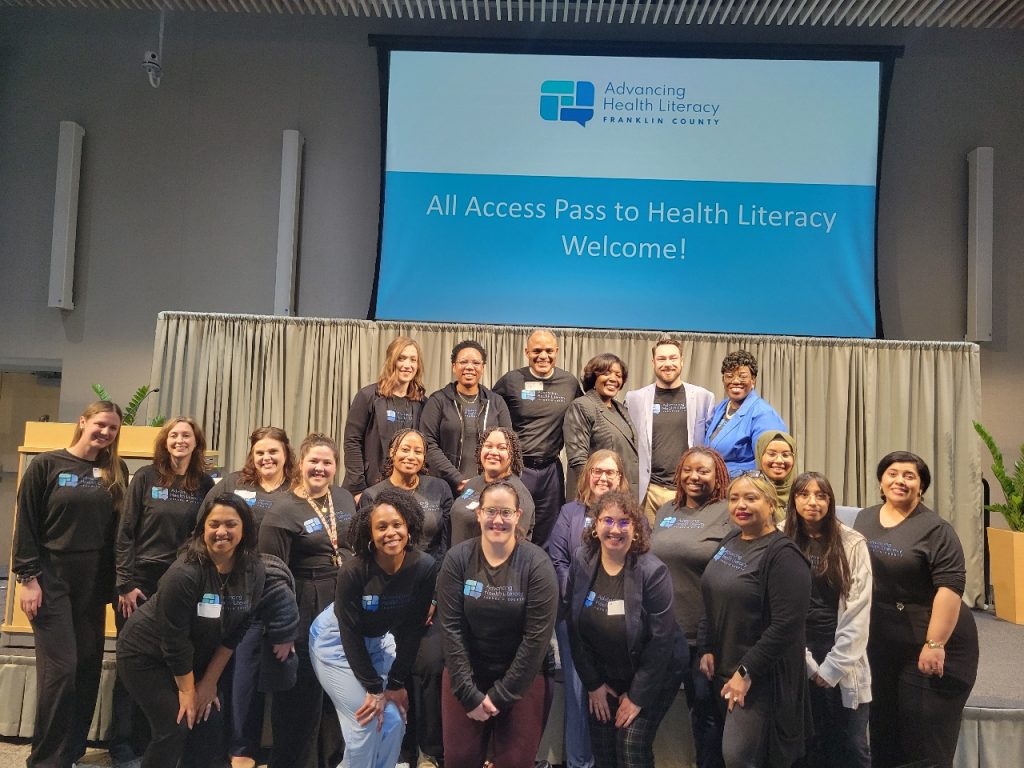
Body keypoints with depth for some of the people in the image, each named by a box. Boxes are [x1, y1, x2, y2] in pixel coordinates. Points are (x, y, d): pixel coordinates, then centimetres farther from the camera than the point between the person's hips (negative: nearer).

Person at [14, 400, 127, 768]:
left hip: (94, 582, 4)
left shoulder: (116, 472, 7)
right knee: (60, 668, -6)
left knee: (88, 667, 7)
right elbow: (26, 524, -4)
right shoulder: (46, 464, -2)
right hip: (51, 579, -4)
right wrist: (28, 577, -10)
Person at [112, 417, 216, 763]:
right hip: (141, 581, -1)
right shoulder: (146, 477, -2)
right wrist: (126, 584, -9)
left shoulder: (205, 484, 3)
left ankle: (152, 743, 21)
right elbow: (125, 533, -3)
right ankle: (122, 743, 20)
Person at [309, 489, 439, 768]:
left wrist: (395, 684, -10)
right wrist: (374, 688, -17)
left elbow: (412, 629, -13)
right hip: (337, 641, -4)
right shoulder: (353, 571, -29)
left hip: (378, 640, 4)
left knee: (394, 720, 0)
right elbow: (350, 633, -21)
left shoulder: (425, 568, -22)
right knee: (366, 722, -9)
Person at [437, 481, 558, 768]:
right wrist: (468, 692, -12)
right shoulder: (457, 558, -9)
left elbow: (537, 637, -14)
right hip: (466, 676, 2)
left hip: (523, 678, -1)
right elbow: (451, 628, -10)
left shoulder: (536, 563, -14)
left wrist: (501, 695, -12)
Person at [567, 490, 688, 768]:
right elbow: (575, 627, -4)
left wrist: (637, 696, -15)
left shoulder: (652, 571, -22)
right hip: (604, 673, 4)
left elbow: (661, 639, -19)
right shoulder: (582, 561, -10)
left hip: (654, 674, -3)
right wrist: (593, 683, -2)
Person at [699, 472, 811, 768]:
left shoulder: (783, 554, -17)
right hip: (723, 669, 8)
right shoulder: (729, 543, 7)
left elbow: (787, 624, -23)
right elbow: (712, 604, 15)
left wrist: (747, 672, -21)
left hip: (762, 676, -7)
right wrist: (707, 649, 6)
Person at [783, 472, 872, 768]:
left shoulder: (853, 544, -5)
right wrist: (808, 663, -8)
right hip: (799, 663, 1)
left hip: (845, 663, -1)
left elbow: (858, 612, -7)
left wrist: (833, 666, -11)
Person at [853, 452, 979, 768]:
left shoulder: (935, 529, -13)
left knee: (925, 734, 2)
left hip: (929, 645, -6)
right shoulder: (864, 519, 7)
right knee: (883, 727, 15)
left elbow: (950, 586, -19)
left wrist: (935, 644, -23)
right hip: (880, 645, 6)